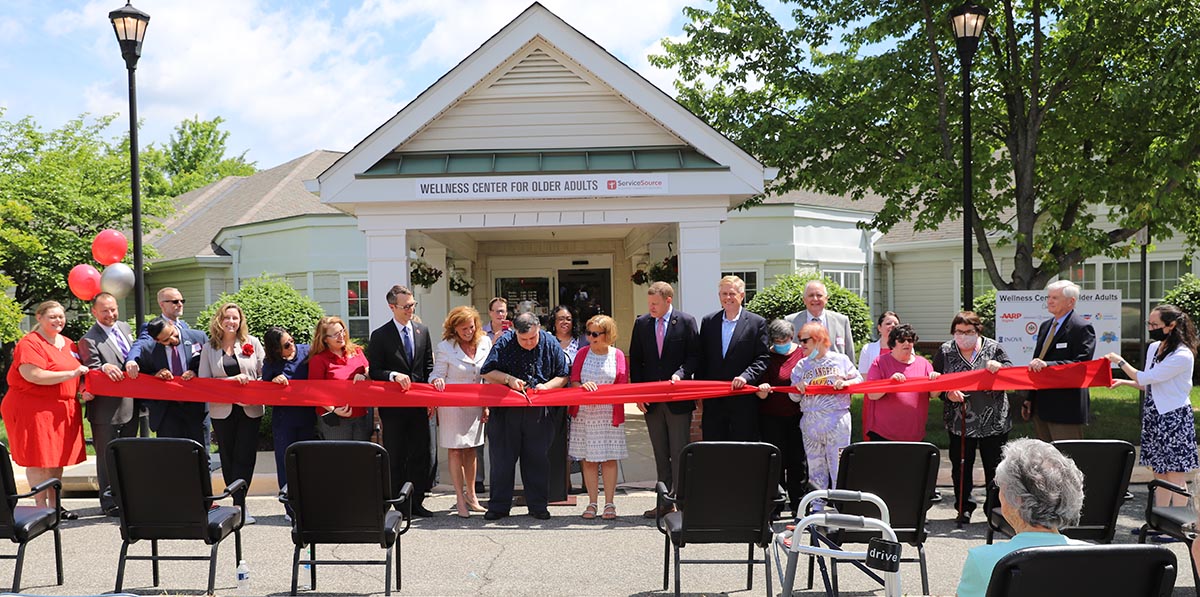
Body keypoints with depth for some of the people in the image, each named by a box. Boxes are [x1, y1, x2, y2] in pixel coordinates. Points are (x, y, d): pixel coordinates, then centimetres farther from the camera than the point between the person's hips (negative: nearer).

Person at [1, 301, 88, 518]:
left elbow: (79, 372, 24)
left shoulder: (68, 344, 14)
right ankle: (41, 507, 4)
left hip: (62, 409, 7)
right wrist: (72, 374, -22)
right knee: (39, 459, -3)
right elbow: (34, 375, -22)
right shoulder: (29, 344, -9)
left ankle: (54, 504, 20)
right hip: (33, 408, -7)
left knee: (58, 457, 10)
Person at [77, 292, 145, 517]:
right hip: (106, 409, -7)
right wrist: (104, 368, -37)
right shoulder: (89, 340, -11)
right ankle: (109, 503, 10)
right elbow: (92, 371, -18)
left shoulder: (124, 327, 11)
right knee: (107, 456, 1)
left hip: (130, 405, 7)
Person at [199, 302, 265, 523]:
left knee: (244, 457, -7)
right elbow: (203, 380, 0)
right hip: (222, 411, 1)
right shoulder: (209, 348, 6)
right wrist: (231, 380, -12)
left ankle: (239, 505, -5)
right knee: (228, 458, 6)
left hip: (249, 409, -1)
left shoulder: (252, 343, 5)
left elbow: (265, 374, 2)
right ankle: (238, 505, 15)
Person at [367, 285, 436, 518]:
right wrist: (394, 375, -23)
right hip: (393, 406, -4)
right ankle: (400, 505, 11)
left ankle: (416, 502, 18)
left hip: (419, 404, 4)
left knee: (420, 455, 7)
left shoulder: (422, 330, 8)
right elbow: (373, 371, -5)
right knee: (396, 458, 4)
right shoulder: (380, 335, -5)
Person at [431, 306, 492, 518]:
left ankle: (471, 495, 23)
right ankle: (460, 499, 8)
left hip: (475, 405, 3)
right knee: (455, 451, 0)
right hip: (452, 406, -3)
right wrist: (437, 381, -28)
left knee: (471, 451, 11)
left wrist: (487, 404, 9)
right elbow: (437, 375, -3)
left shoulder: (485, 343, 3)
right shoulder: (444, 347, -8)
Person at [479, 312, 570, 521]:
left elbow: (563, 376, 6)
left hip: (539, 412, 1)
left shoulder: (551, 344, -1)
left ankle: (538, 505, 19)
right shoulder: (504, 343, -4)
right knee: (502, 458, 6)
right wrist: (508, 378, -15)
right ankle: (499, 505, 17)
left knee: (537, 458, 7)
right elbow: (487, 372, 1)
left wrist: (546, 386, -13)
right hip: (506, 411, 0)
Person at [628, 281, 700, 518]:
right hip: (651, 399, 4)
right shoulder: (641, 323, 8)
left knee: (679, 454, -1)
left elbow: (694, 356, -2)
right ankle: (664, 503, 16)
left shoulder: (686, 322, -2)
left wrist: (680, 374, -19)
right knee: (660, 454, 10)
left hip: (678, 399, -4)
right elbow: (635, 359, 10)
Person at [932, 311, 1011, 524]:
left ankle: (995, 508, 18)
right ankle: (963, 507, 21)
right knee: (961, 466, 7)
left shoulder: (993, 348, 2)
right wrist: (947, 394, -15)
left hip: (993, 420, 0)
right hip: (959, 421, 1)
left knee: (994, 466, 4)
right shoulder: (945, 351, 3)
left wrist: (999, 367, -19)